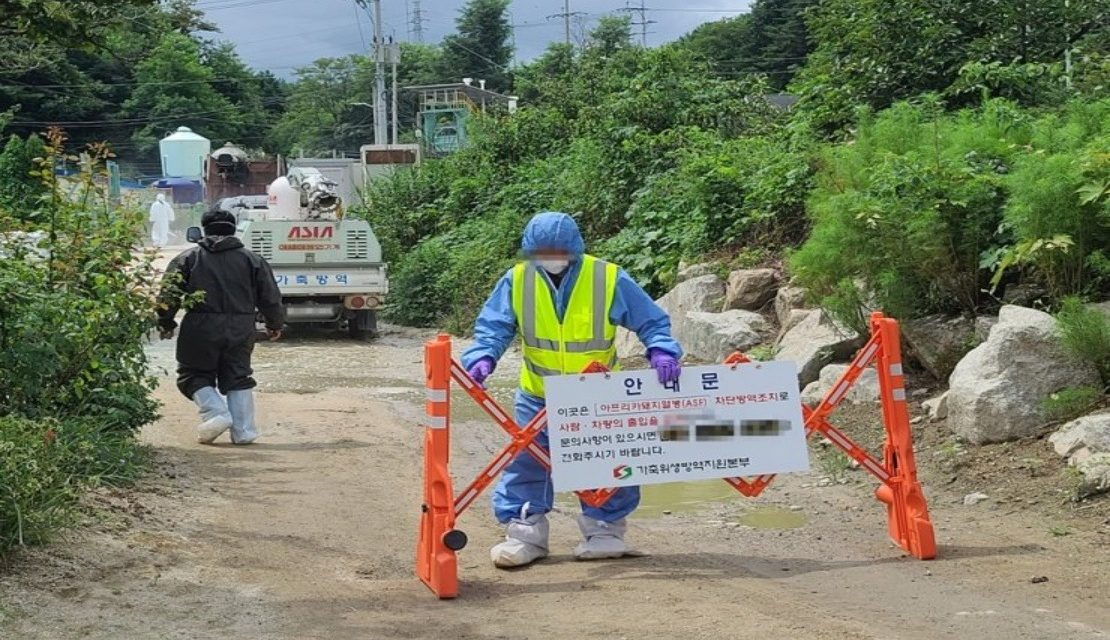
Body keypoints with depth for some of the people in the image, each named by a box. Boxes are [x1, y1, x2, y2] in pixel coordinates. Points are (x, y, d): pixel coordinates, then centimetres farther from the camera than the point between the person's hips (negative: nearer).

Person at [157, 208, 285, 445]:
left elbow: (168, 294, 2)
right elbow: (270, 298, 10)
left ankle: (216, 412, -9)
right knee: (238, 378, 13)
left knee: (194, 375, 12)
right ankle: (243, 430, 7)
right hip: (240, 330, 2)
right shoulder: (252, 259, 8)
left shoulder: (189, 258, 5)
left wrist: (166, 324, 14)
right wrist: (275, 324, 24)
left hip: (201, 328, -2)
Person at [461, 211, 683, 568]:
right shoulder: (517, 281, -10)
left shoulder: (608, 279, -15)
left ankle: (605, 531, 22)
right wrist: (482, 357, -28)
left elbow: (651, 321, -9)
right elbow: (492, 327, -7)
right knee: (525, 462, -1)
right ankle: (524, 534, 9)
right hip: (538, 397, 1)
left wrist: (662, 351, -28)